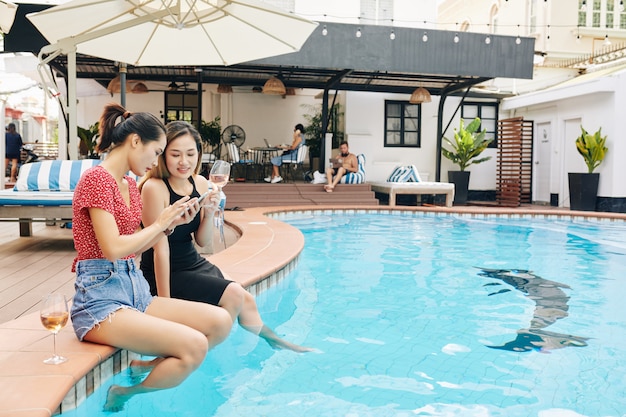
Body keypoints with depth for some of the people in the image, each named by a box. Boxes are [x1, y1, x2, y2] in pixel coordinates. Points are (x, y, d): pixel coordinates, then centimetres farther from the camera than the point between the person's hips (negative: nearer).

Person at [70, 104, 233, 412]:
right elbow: (113, 248, -19)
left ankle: (143, 368, 3)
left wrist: (172, 224, 6)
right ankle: (121, 397, -2)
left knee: (220, 322, -7)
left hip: (135, 289, 9)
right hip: (100, 297, -8)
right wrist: (159, 223, -8)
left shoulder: (130, 184, 15)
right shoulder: (97, 178, -11)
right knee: (194, 345, -25)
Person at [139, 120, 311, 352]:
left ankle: (272, 342, 29)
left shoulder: (200, 183, -2)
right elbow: (160, 248, -21)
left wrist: (209, 213, -17)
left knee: (245, 300, 3)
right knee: (234, 294, -13)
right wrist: (165, 301, -20)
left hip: (194, 264, 6)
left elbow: (202, 241, 1)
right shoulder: (155, 188, -21)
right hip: (164, 273, -6)